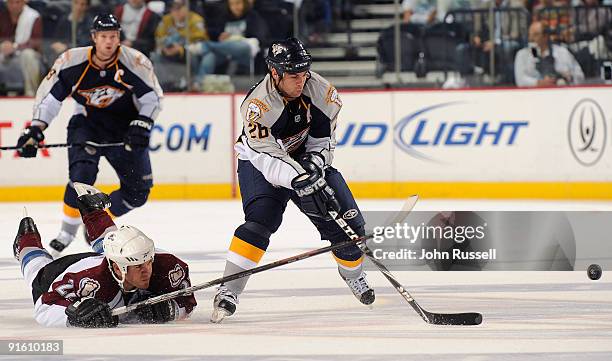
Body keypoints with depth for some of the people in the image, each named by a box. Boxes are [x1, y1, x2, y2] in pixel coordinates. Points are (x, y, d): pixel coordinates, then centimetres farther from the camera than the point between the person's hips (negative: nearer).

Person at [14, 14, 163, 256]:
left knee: (138, 190, -1)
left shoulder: (135, 62, -18)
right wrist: (35, 128, -17)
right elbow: (49, 95, -8)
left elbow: (153, 97, -7)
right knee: (82, 175, -25)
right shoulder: (72, 62, -16)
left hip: (124, 127, 2)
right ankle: (67, 233, -11)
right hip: (87, 124, -2)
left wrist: (141, 125, -21)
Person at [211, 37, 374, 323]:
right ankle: (229, 289, -28)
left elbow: (323, 137, -5)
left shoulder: (319, 90, -18)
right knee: (261, 219, -28)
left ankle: (352, 273, 29)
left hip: (306, 159, 5)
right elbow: (269, 159, -37)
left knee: (345, 216, -1)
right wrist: (301, 181, -49)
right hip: (261, 164, -5)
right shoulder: (258, 105, -33)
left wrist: (315, 162, -23)